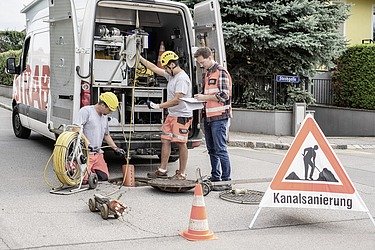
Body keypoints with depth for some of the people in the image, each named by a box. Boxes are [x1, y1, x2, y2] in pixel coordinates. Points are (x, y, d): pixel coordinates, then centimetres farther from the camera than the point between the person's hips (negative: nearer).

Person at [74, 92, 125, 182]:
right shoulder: (86, 111, -8)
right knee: (84, 179, -16)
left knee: (104, 177, 0)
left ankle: (90, 171, 25)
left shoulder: (105, 117, 19)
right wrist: (87, 143, -26)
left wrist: (116, 148, 23)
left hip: (98, 154, 8)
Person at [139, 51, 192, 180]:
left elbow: (177, 100, -23)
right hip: (171, 115, 10)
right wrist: (140, 58, 22)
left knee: (181, 144, -3)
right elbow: (155, 68, 22)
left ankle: (182, 173, 5)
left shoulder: (182, 78, -18)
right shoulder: (171, 75, 12)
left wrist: (158, 106, -18)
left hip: (182, 116, -10)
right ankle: (162, 170, 13)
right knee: (165, 141, 8)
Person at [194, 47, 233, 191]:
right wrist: (200, 98, 8)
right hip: (208, 116, 9)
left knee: (220, 149, -8)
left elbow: (224, 96, -15)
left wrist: (204, 97, -12)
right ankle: (215, 178, 21)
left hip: (219, 117, -9)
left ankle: (226, 180, -3)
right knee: (211, 149, 12)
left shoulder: (221, 72, -8)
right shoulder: (206, 74, 18)